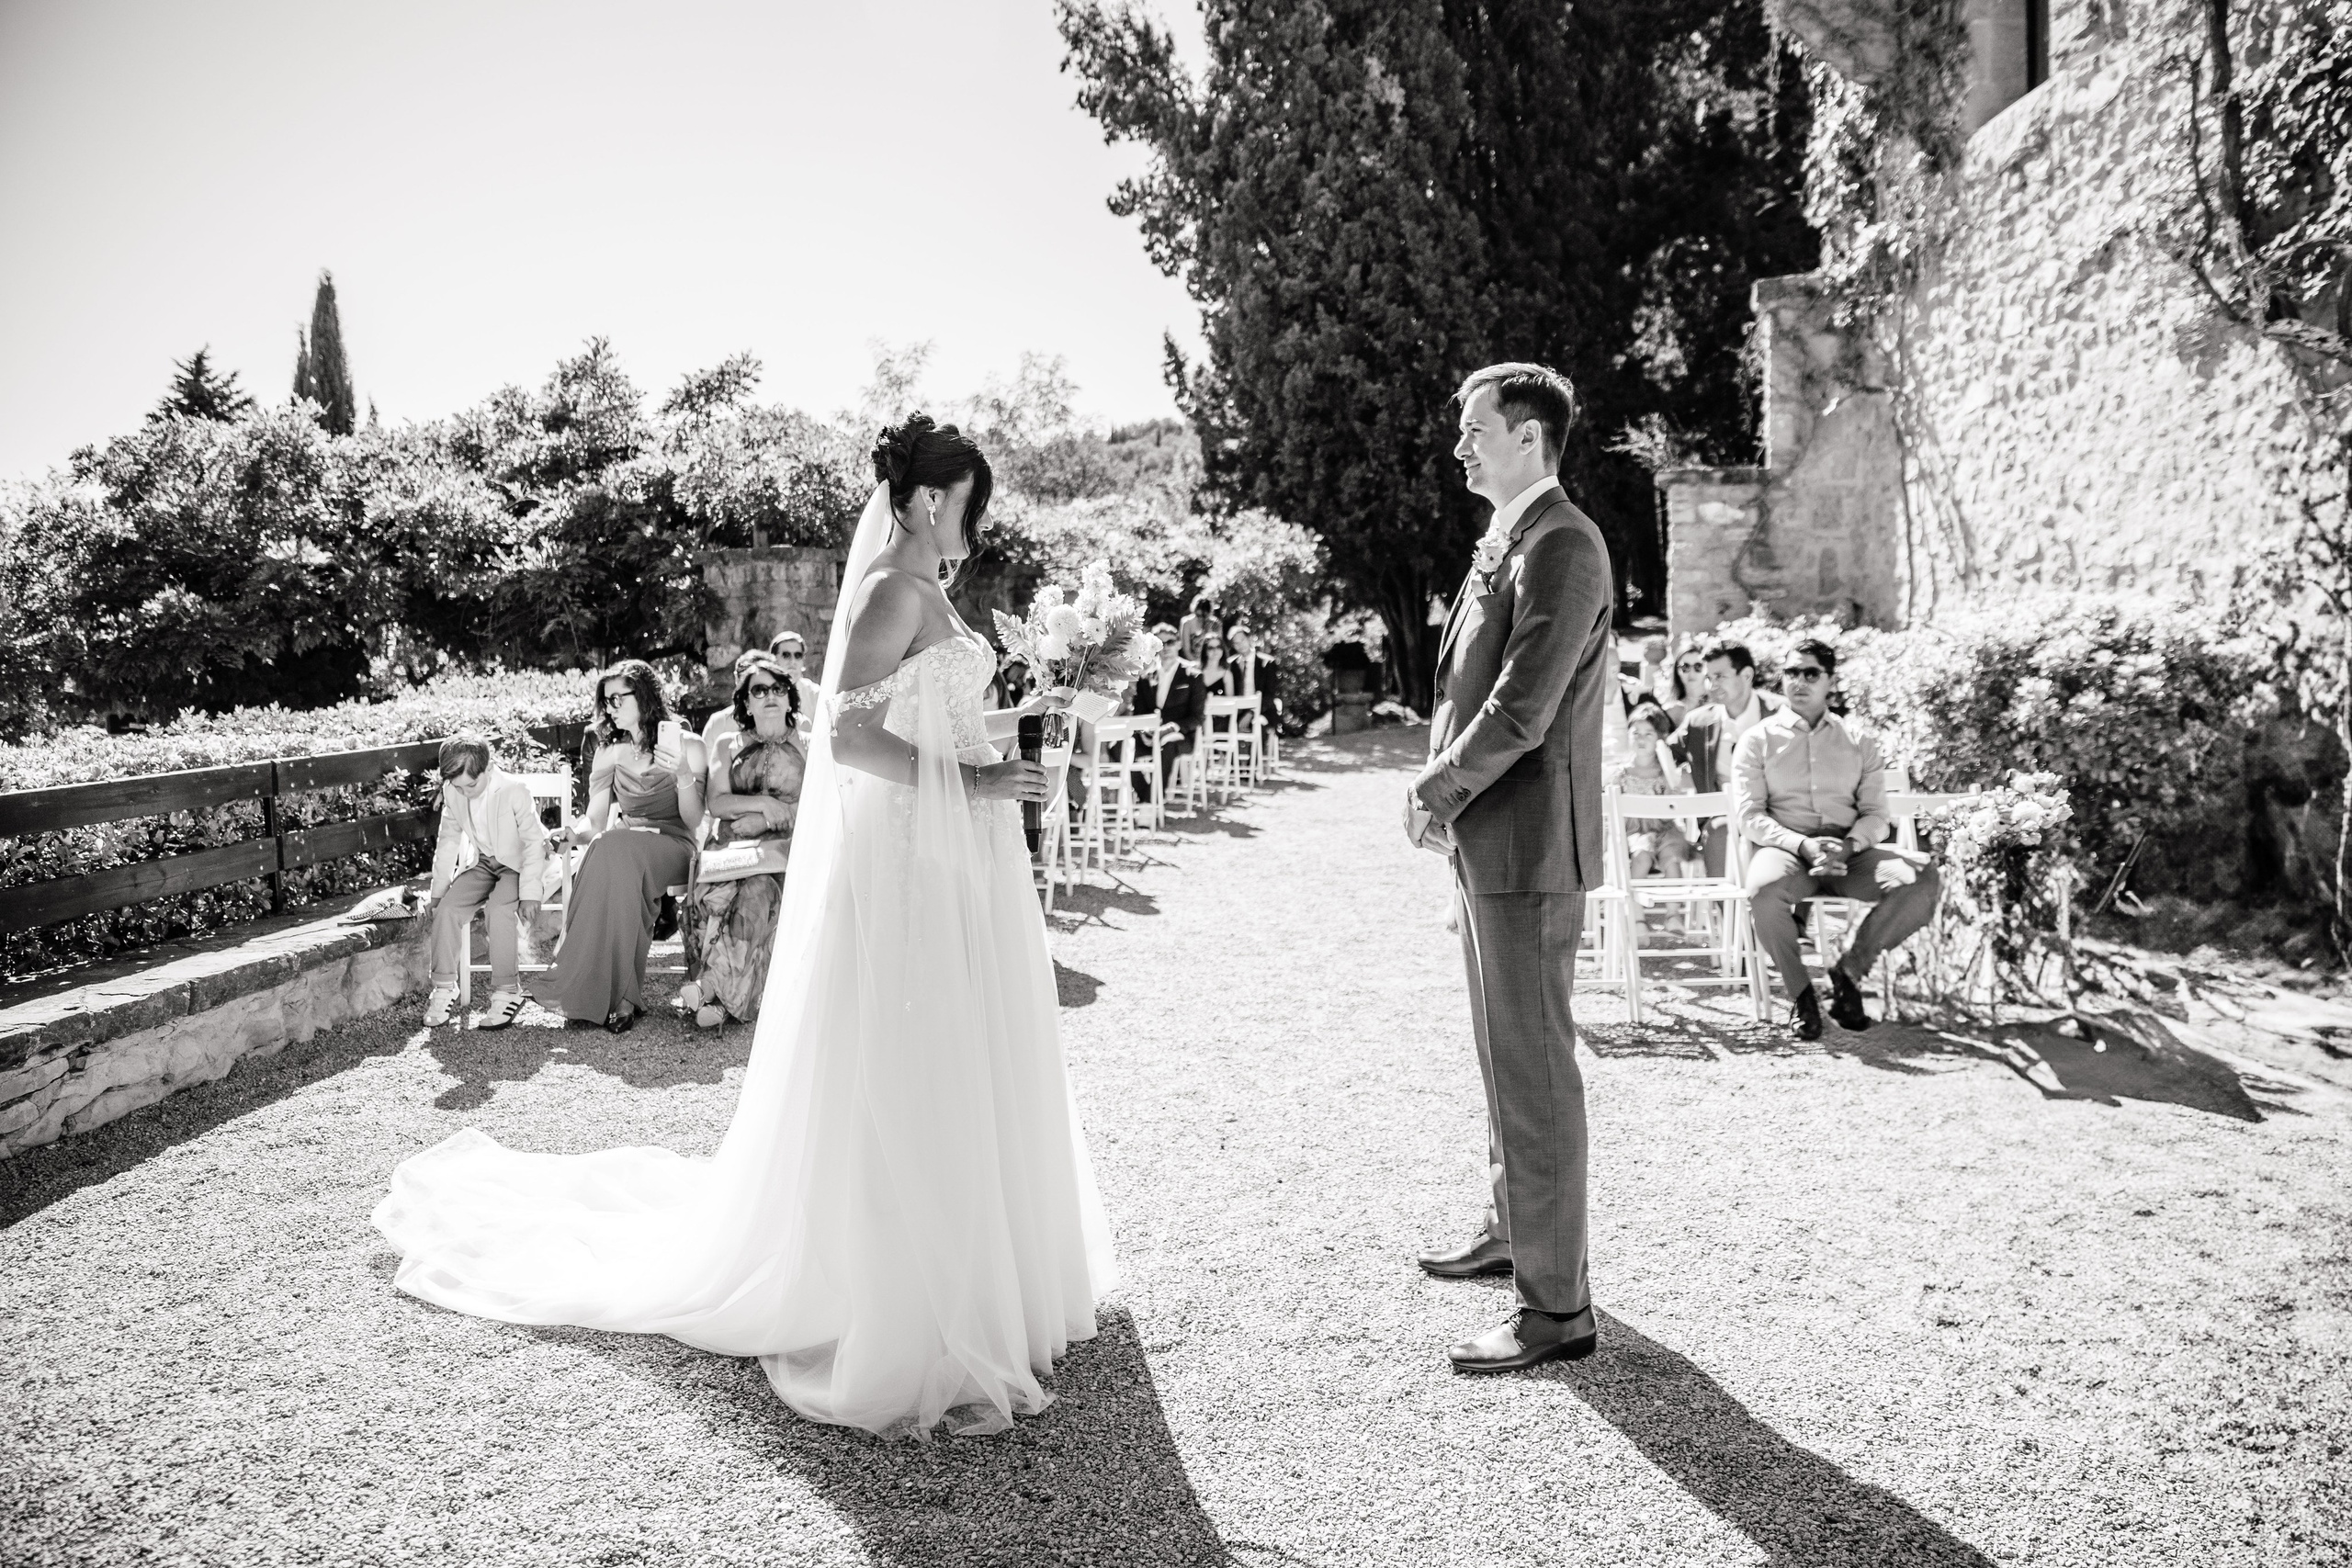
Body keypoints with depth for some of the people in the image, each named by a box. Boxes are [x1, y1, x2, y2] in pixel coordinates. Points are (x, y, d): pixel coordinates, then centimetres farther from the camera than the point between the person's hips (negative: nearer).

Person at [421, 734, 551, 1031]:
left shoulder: (515, 791, -23)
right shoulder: (452, 793, -6)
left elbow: (535, 842, -17)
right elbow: (448, 841, 8)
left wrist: (530, 893, -23)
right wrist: (439, 890, 7)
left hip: (520, 864, -5)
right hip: (484, 864, 5)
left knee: (499, 908, -32)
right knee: (446, 907, -19)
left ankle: (506, 992, -24)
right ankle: (444, 988, -6)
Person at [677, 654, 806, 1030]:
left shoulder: (808, 747, 16)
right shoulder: (727, 745, 21)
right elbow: (715, 803, 8)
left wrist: (761, 820, -8)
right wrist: (763, 803, -7)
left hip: (785, 845, -2)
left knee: (755, 891, -35)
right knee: (710, 894, -32)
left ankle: (711, 987, -31)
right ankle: (719, 996, -30)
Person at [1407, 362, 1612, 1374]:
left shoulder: (1562, 547, -15)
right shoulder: (1506, 541, 16)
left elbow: (1522, 709, -21)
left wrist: (1436, 795, -10)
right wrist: (1445, 797, 7)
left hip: (1530, 846, -10)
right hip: (1486, 843, 10)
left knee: (1534, 1071, -4)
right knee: (1504, 1055, 20)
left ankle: (1558, 1307, 6)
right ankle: (1515, 1231, 36)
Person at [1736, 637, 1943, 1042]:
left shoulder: (1859, 741, 17)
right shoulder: (1758, 739, 8)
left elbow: (1876, 814, 10)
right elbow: (1749, 817, -1)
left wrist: (1849, 845, -13)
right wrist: (1803, 845, -18)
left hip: (1849, 852, 3)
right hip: (1786, 848, -3)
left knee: (1922, 881, -26)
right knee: (1764, 890, -39)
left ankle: (1849, 971, -7)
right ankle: (1799, 992, -13)